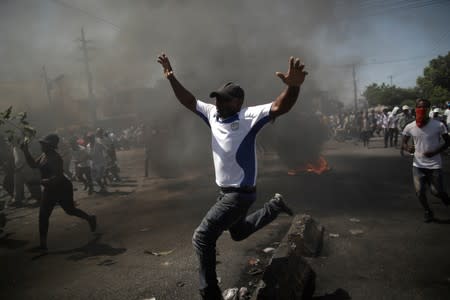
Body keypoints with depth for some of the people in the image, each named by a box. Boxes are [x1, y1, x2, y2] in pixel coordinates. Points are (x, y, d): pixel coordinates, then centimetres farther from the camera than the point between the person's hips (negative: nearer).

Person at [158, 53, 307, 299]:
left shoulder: (249, 117, -19)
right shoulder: (212, 114, 0)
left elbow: (280, 107, -33)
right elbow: (188, 101, 10)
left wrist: (292, 86, -53)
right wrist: (171, 78, 0)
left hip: (240, 193, -9)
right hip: (225, 191, 9)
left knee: (202, 237, -12)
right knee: (238, 233, 30)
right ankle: (275, 206, 40)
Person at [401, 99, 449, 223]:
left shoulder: (438, 125, -12)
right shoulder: (410, 127, -5)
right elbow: (404, 143, 6)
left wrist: (435, 152, -19)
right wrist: (406, 147, -19)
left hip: (434, 165, -2)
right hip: (418, 165, 2)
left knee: (436, 191, 2)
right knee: (420, 191, 2)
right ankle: (428, 212, 28)